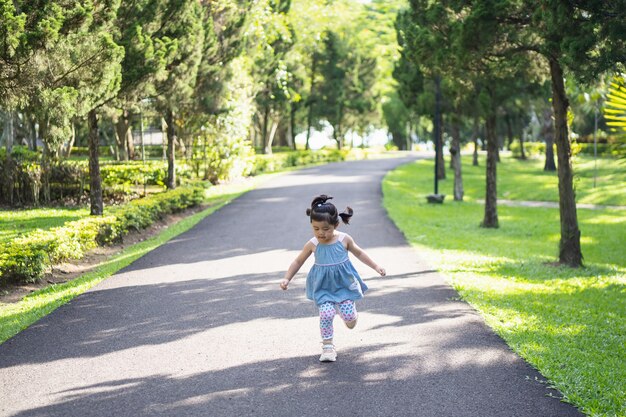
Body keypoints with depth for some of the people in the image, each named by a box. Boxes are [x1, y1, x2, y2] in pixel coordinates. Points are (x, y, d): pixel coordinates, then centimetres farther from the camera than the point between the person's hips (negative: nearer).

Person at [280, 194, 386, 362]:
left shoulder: (344, 239, -9)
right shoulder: (312, 244, -9)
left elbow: (359, 253, 8)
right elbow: (298, 261, 4)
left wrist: (376, 266, 8)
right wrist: (287, 278, -4)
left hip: (344, 284, 0)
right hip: (324, 287, 0)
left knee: (350, 320, -6)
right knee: (326, 314, -20)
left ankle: (343, 307, 30)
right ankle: (327, 346, -4)